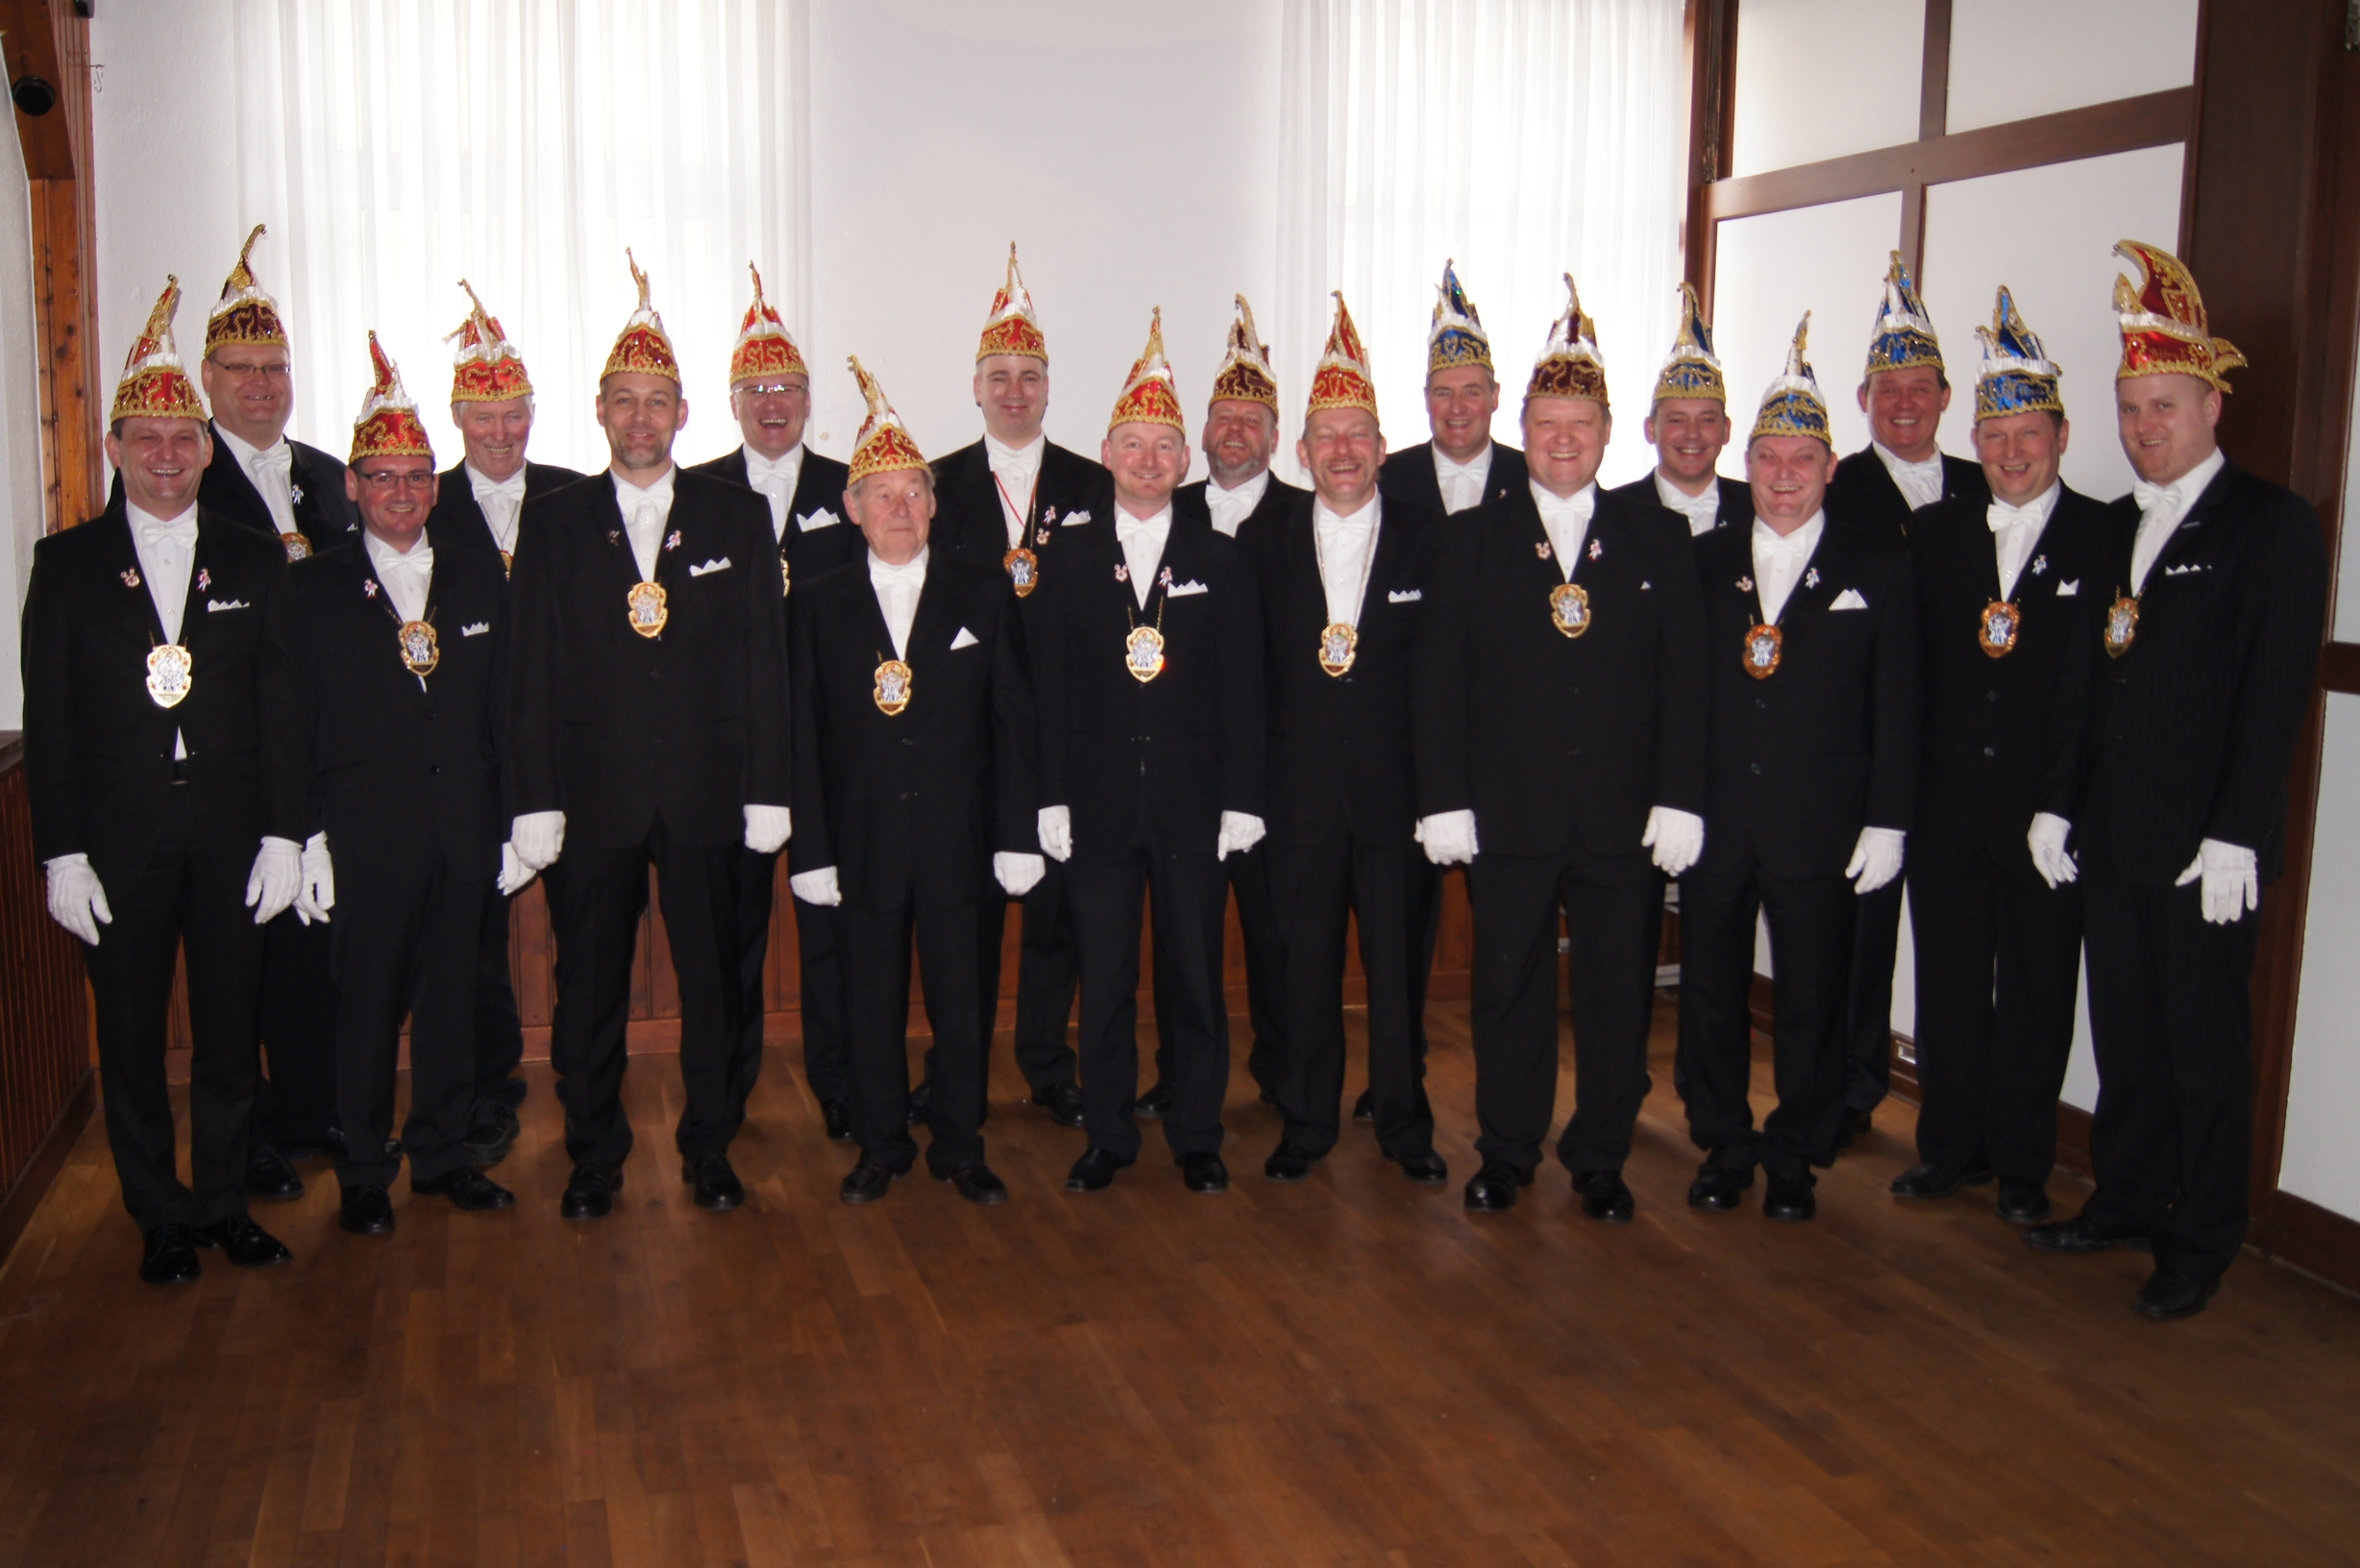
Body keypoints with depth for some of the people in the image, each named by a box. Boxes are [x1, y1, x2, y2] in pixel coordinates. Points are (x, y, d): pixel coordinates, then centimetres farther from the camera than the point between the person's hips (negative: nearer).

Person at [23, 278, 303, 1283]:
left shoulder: (254, 562, 6)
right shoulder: (67, 563, 3)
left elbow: (280, 708, 4)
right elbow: (48, 718, 0)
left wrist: (283, 835, -3)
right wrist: (62, 852, -6)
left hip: (231, 839, 1)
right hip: (118, 845, -1)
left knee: (230, 1031, 9)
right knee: (132, 1040, 8)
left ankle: (225, 1201, 25)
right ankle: (161, 1218, 22)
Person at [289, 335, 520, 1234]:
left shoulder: (479, 579, 9)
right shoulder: (315, 588, 2)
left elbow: (503, 706, 9)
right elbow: (299, 722, 0)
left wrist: (511, 816, 4)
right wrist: (308, 837, -6)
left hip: (464, 831, 3)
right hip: (366, 834, -2)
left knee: (453, 997, 10)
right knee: (367, 1003, 4)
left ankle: (442, 1154, 24)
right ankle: (364, 1173, 17)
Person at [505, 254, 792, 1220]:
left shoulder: (737, 517, 5)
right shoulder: (553, 525, 5)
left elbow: (764, 660, 2)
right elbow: (535, 673, 2)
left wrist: (767, 789, -3)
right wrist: (536, 800, -4)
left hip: (706, 793, 0)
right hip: (593, 795, 0)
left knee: (712, 976, 8)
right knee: (589, 984, 8)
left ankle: (710, 1147, 23)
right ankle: (594, 1157, 23)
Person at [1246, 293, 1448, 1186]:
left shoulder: (1429, 538, 1)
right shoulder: (1263, 543, 4)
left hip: (1398, 787, -1)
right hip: (1301, 790, 1)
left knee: (1399, 962, 8)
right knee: (1307, 962, 9)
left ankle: (1404, 1123, 23)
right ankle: (1306, 1122, 23)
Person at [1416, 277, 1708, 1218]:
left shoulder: (1658, 543, 6)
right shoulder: (1477, 544, 4)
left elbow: (1683, 681, 3)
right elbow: (1442, 682, 1)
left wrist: (1679, 799, -5)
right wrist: (1444, 800, -6)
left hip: (1625, 818, 1)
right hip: (1507, 817, 0)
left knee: (1618, 995, 8)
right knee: (1509, 990, 9)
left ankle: (1600, 1159, 23)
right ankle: (1507, 1152, 24)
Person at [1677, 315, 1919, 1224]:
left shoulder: (1878, 570, 1)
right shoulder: (1703, 562, 5)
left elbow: (1896, 708, -1)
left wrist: (1886, 823, -5)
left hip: (1819, 830, -2)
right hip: (1712, 820, 2)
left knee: (1811, 1000, 8)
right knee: (1710, 991, 10)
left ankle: (1794, 1158, 24)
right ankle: (1723, 1147, 26)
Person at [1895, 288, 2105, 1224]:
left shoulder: (2103, 538, -3)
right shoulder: (1936, 532, 8)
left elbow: (2091, 688, -9)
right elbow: (1913, 668, 4)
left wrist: (2059, 808, -14)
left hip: (2047, 813, -3)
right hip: (1946, 806, 3)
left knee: (2036, 990, 8)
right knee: (1948, 981, 11)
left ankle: (2021, 1165, 22)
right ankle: (1950, 1148, 26)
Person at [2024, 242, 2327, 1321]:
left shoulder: (2271, 523, -6)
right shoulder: (2117, 526, 14)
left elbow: (2277, 691, -12)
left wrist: (2234, 836, -17)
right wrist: (2066, 808, 8)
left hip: (2205, 846, -6)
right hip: (2110, 837, 6)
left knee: (2205, 1048, 4)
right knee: (2125, 1037, 14)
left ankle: (2200, 1243, 15)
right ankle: (2126, 1201, 28)